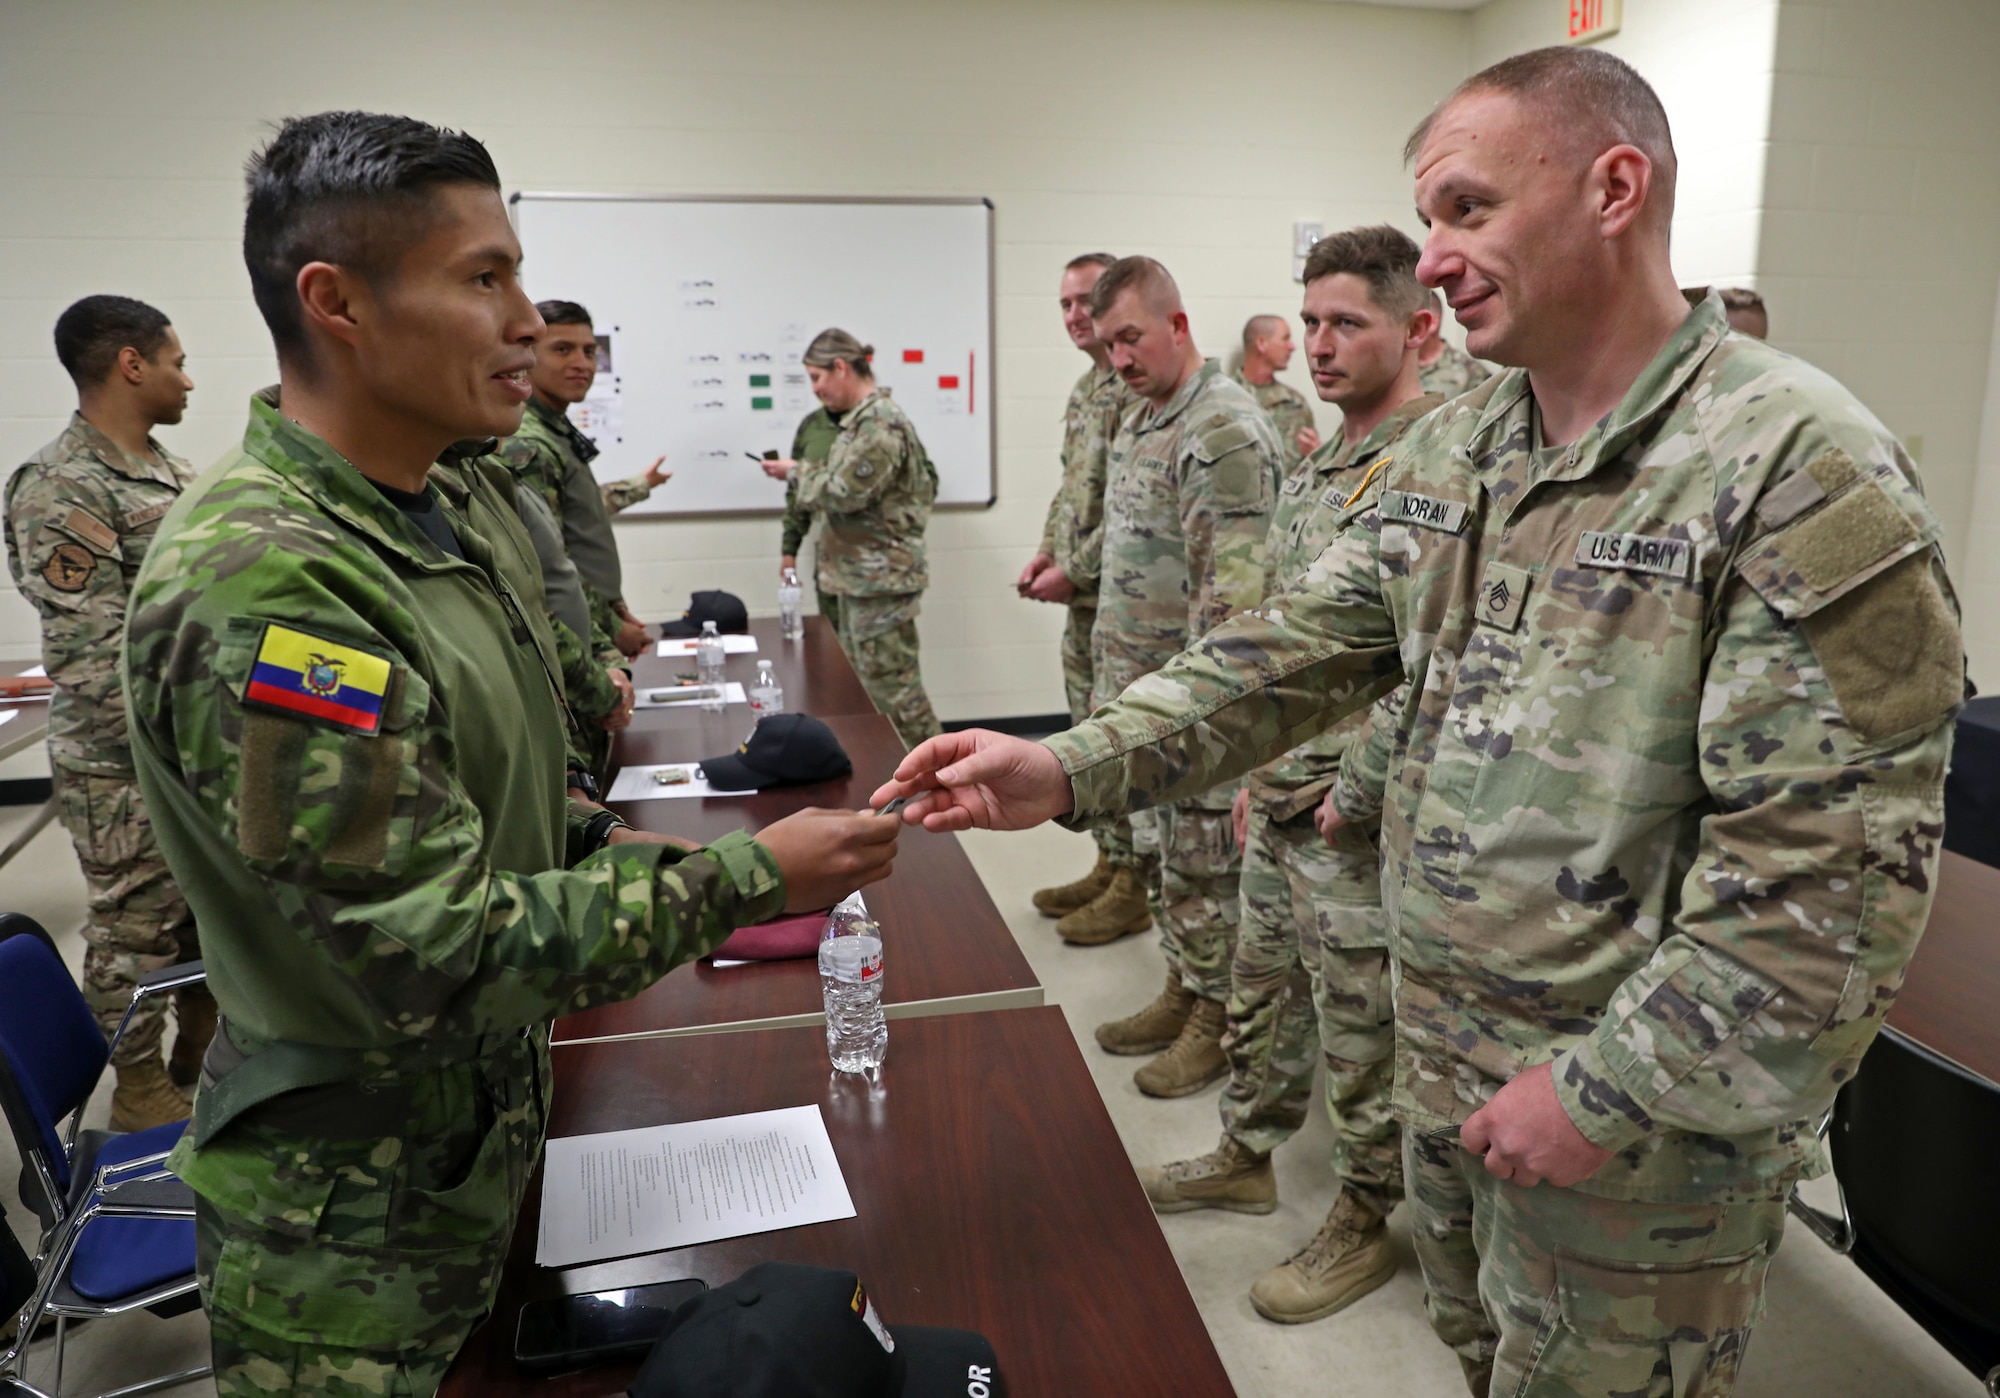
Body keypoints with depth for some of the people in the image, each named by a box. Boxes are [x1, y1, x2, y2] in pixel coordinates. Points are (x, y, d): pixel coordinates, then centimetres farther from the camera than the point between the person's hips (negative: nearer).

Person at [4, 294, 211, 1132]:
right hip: (127, 769, -8)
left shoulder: (174, 475, 10)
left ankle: (206, 1057, 36)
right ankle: (142, 1093, 24)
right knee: (137, 933, 7)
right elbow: (94, 657, -20)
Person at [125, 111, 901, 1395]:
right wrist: (743, 880, -23)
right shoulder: (257, 590, -29)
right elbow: (440, 964, -28)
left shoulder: (465, 502, 0)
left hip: (495, 1124, 8)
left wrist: (605, 843, 1)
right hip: (360, 1214, -7)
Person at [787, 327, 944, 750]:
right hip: (856, 574, 10)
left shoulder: (879, 422, -17)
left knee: (892, 685, -6)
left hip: (881, 577, -10)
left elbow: (846, 492, -22)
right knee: (860, 684, 16)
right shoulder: (861, 418, 15)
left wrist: (800, 472, -7)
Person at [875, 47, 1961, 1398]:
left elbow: (1837, 861, -23)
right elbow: (1299, 647, 0)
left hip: (1649, 1120, -6)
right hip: (1451, 1066, 7)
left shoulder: (1804, 470, -21)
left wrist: (1606, 1091, -20)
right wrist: (1072, 768, -12)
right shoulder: (1451, 450, 2)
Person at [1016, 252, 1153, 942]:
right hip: (1084, 602, 10)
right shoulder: (1083, 390, 16)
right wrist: (1048, 550, 9)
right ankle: (1109, 864, 29)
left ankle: (1134, 888, 10)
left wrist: (1076, 571, -17)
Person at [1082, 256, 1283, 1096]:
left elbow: (1232, 590, -23)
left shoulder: (1226, 431, -18)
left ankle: (1216, 1021, 20)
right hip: (1138, 694, 9)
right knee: (1159, 855, 19)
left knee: (1201, 865, 4)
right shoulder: (1140, 420, 14)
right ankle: (1181, 992, 34)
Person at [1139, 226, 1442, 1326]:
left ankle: (1365, 1221, 29)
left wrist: (1353, 786, -19)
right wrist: (1256, 773, 16)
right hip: (1283, 802, 9)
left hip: (1358, 820, -9)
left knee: (1362, 1032, 9)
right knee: (1261, 995, 23)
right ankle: (1246, 1159, 43)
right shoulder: (1316, 469, 11)